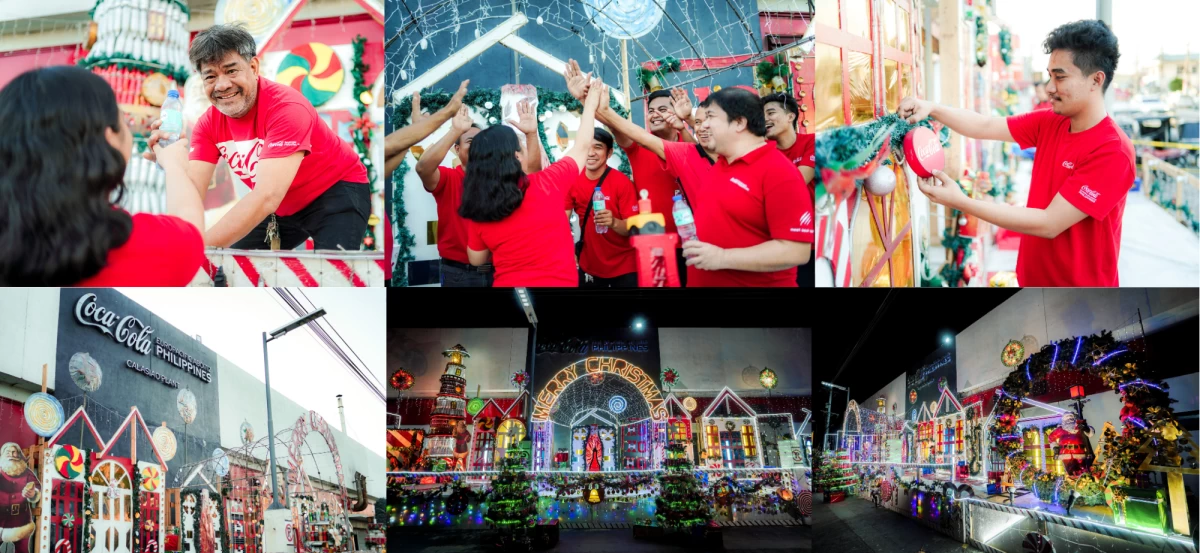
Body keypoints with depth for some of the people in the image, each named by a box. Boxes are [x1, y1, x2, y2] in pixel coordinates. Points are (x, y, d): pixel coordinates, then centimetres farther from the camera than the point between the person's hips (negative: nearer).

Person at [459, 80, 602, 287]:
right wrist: (591, 104, 19)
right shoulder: (547, 184, -12)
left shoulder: (477, 212, -6)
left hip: (508, 283, 3)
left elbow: (476, 259, 9)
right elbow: (582, 146, 4)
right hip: (557, 283, -3)